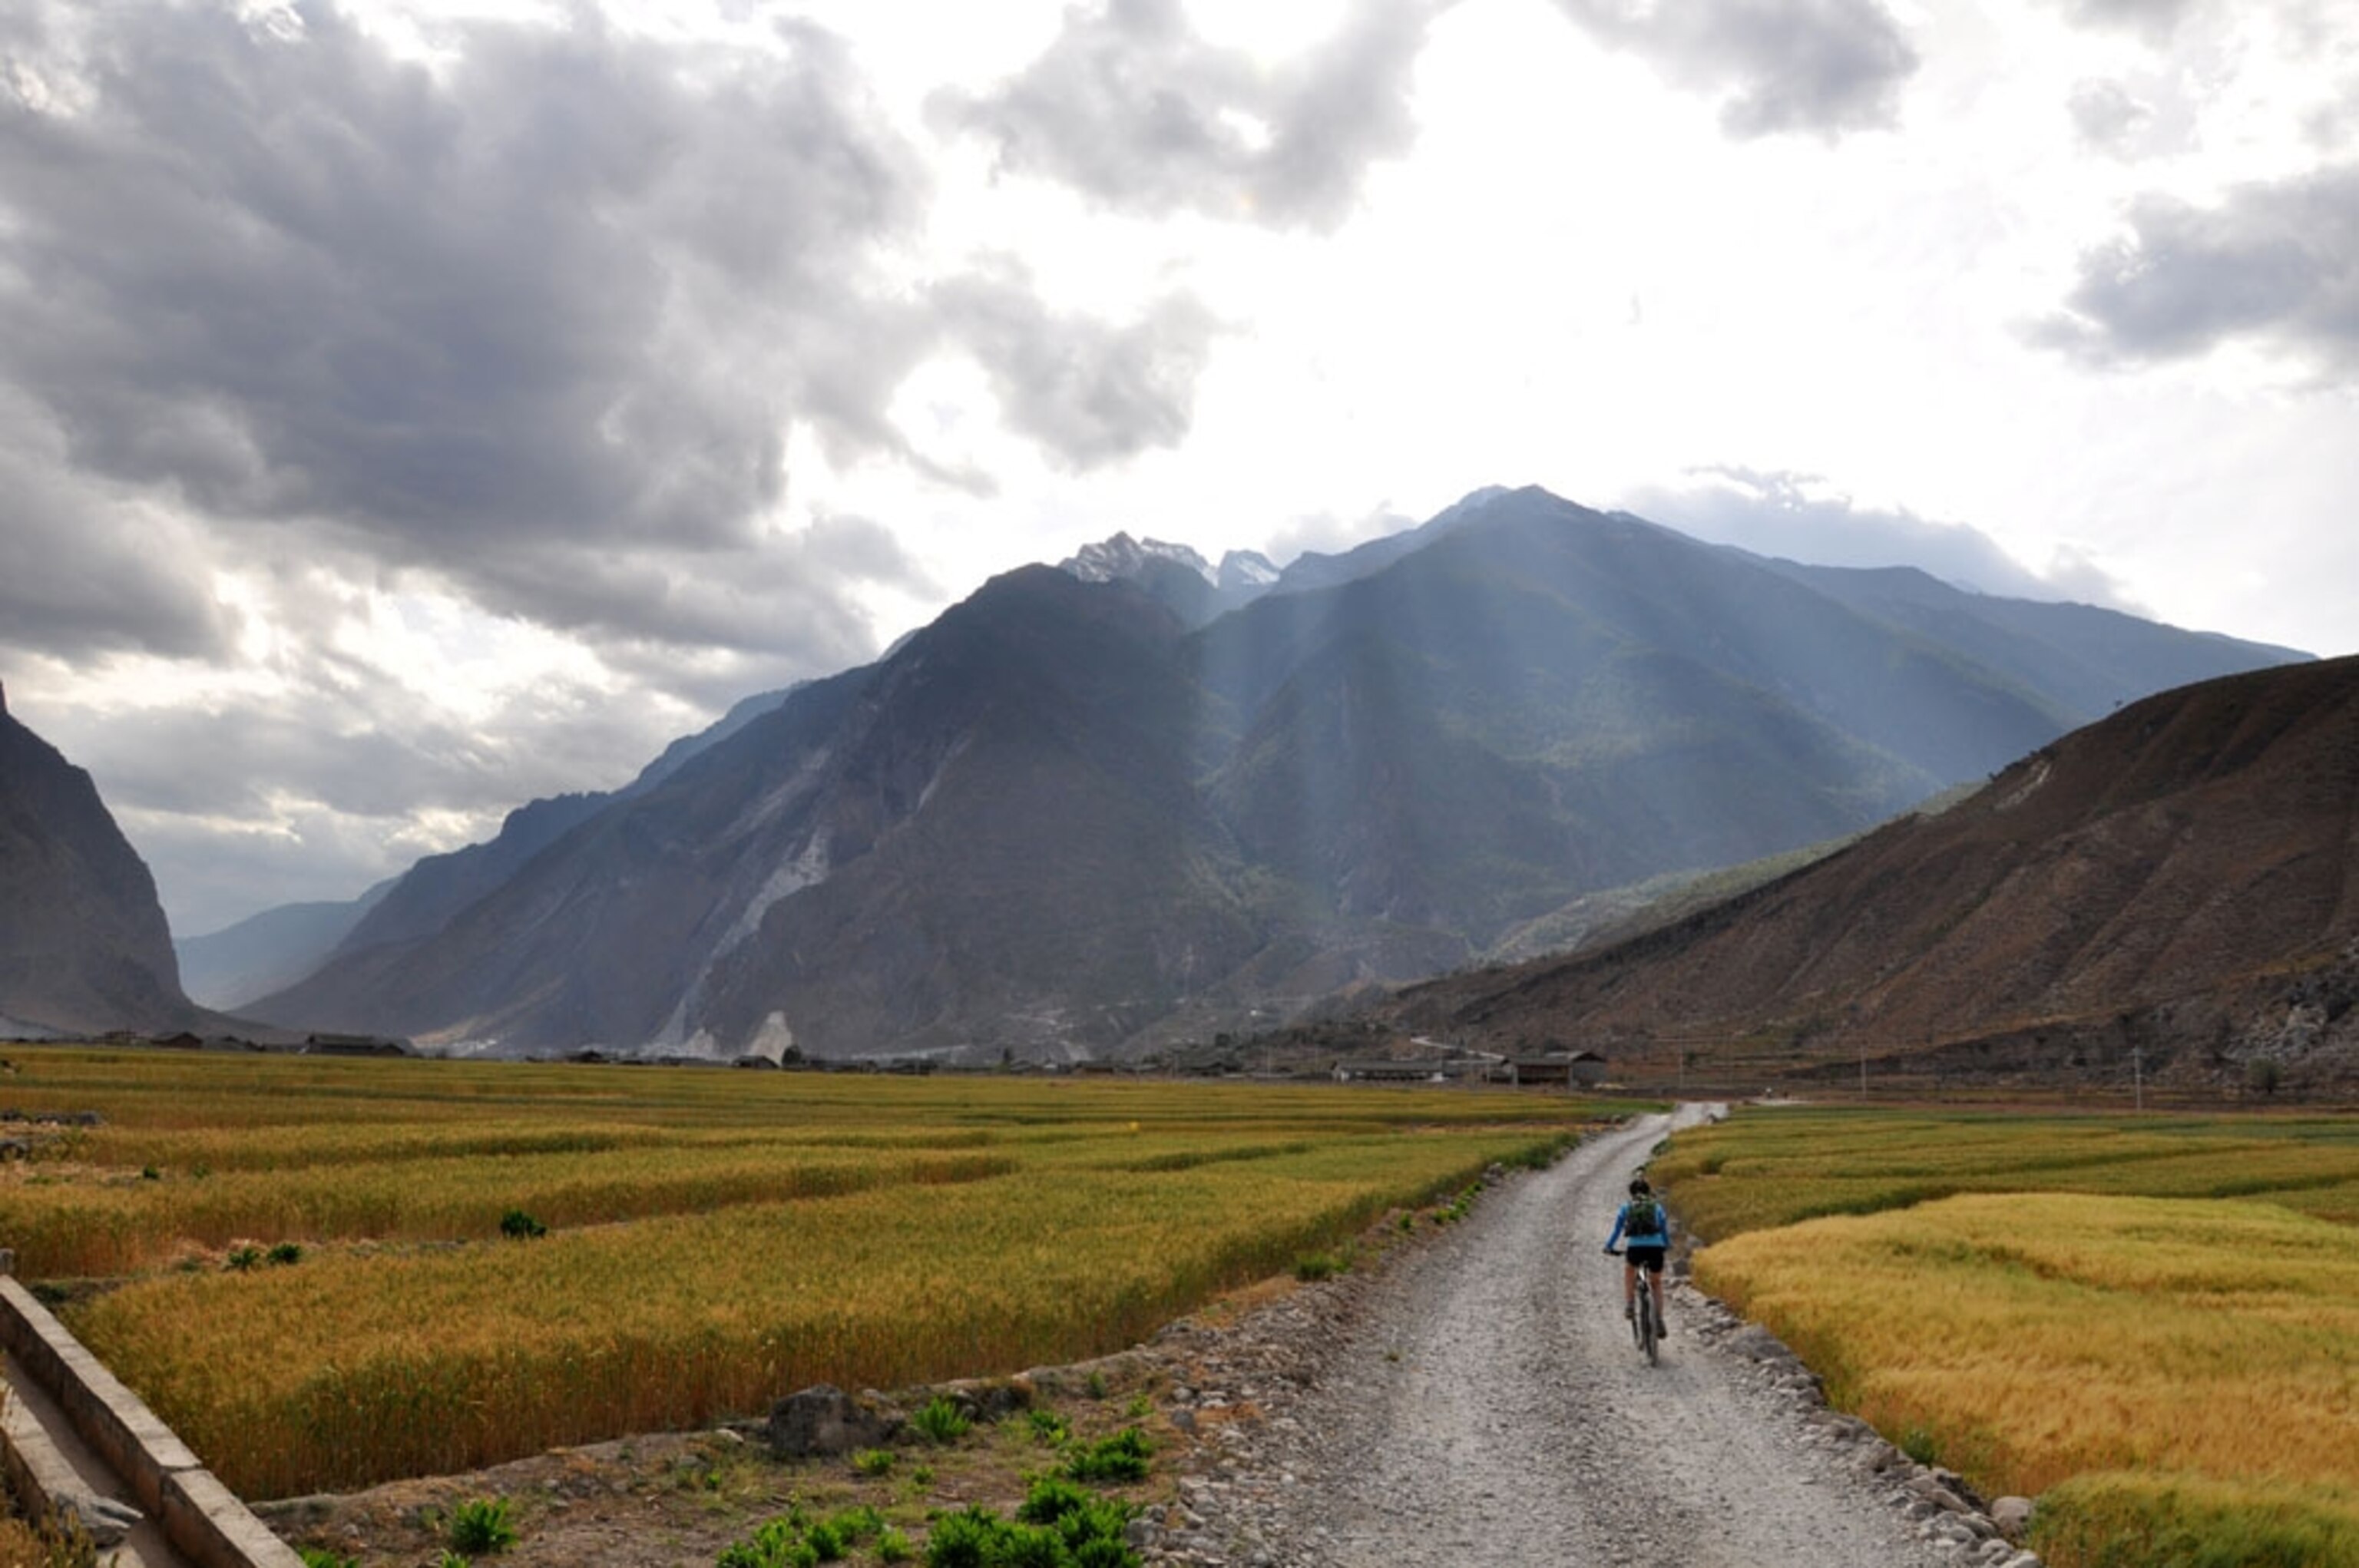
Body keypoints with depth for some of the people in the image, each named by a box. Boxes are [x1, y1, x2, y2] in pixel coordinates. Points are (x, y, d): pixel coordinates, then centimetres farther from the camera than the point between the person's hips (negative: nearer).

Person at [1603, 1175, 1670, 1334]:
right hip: (1656, 1247, 1)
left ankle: (1629, 1304, 17)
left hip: (1635, 1247, -1)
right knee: (1656, 1284, 21)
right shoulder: (1657, 1207, 18)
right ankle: (1659, 1320, 10)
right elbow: (1665, 1231, 25)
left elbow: (1617, 1231, 18)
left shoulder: (1626, 1208, 15)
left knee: (1629, 1271, 32)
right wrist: (1667, 1246, 44)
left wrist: (1608, 1247, 33)